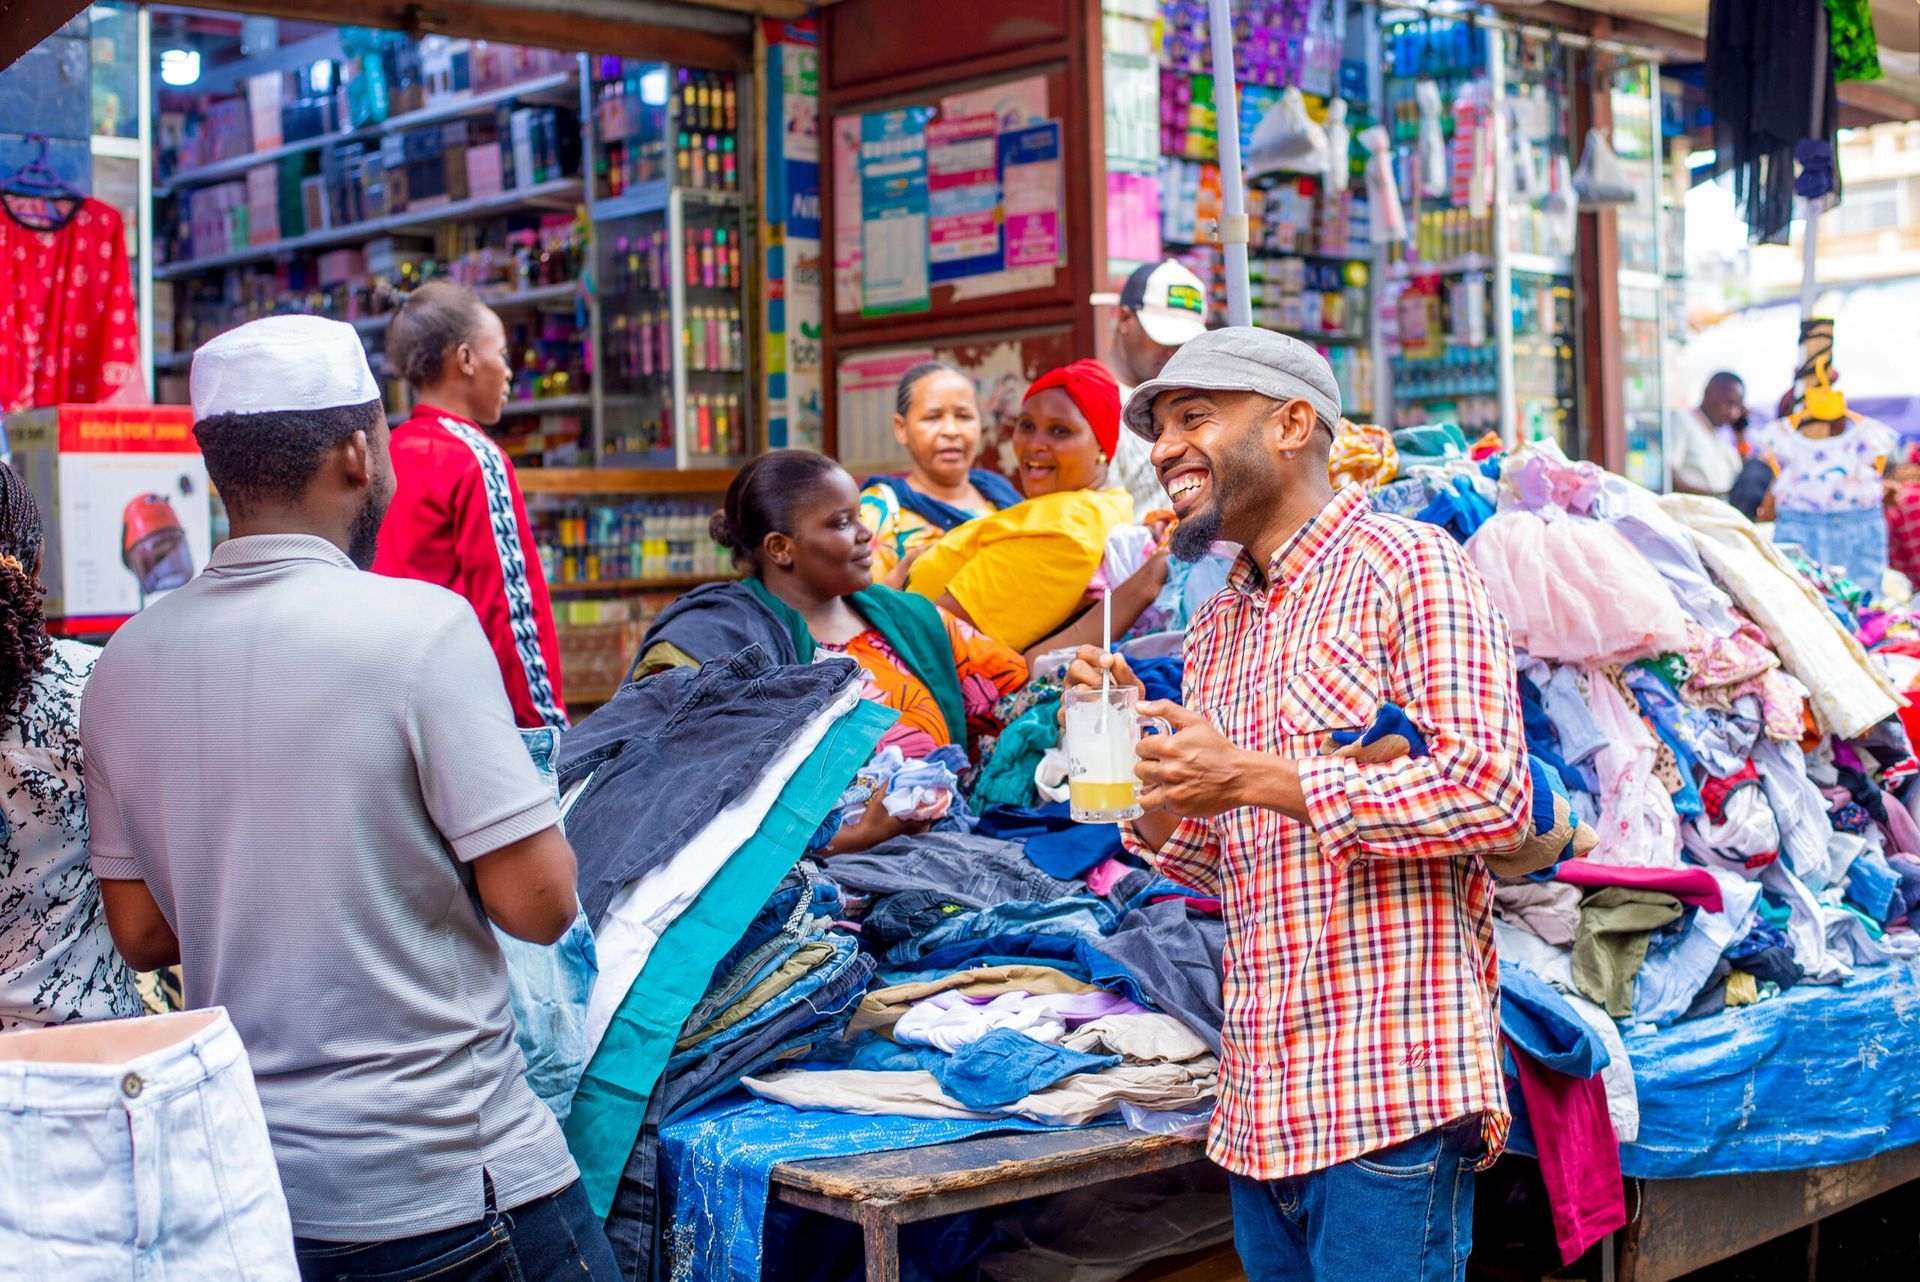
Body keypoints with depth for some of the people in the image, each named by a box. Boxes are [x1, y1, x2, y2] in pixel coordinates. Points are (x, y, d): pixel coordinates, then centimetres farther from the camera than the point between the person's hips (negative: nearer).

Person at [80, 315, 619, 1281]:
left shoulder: (125, 662, 2)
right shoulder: (420, 626, -16)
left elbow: (141, 933, 8)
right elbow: (537, 903, -16)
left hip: (246, 1184, 6)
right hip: (445, 1189, -6)